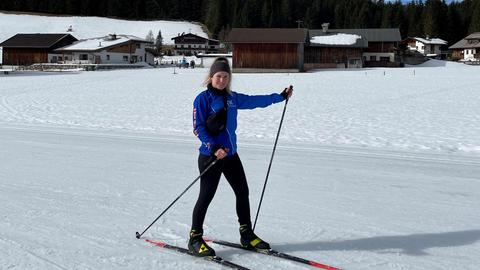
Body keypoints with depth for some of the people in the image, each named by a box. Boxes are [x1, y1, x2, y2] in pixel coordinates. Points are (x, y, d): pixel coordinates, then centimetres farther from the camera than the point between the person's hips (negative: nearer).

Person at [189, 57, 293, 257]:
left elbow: (255, 101, 21)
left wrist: (281, 96, 26)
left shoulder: (232, 98, 10)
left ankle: (247, 235, 24)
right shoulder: (203, 98, -8)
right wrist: (214, 148, -22)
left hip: (231, 154, 7)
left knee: (243, 192, 10)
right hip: (210, 156, -7)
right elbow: (198, 128, -12)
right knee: (206, 196, -4)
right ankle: (195, 238, 9)